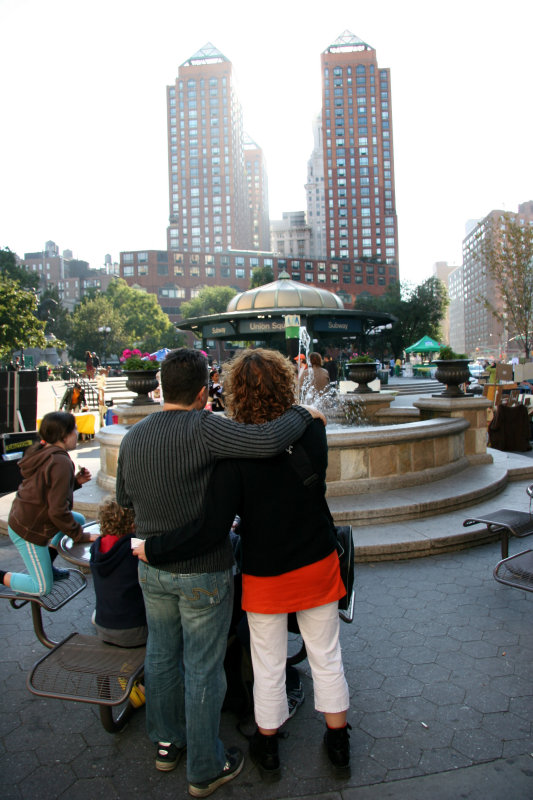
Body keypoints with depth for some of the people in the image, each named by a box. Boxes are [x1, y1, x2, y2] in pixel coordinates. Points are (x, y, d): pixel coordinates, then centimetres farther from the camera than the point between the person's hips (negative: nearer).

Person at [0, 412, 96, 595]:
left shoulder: (42, 452, 2)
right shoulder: (61, 462, -26)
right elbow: (58, 511, -26)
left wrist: (75, 481, 1)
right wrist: (81, 536, -14)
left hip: (22, 516, 9)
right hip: (28, 531, -9)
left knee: (79, 519, 22)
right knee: (42, 588, 3)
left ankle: (46, 566, 27)